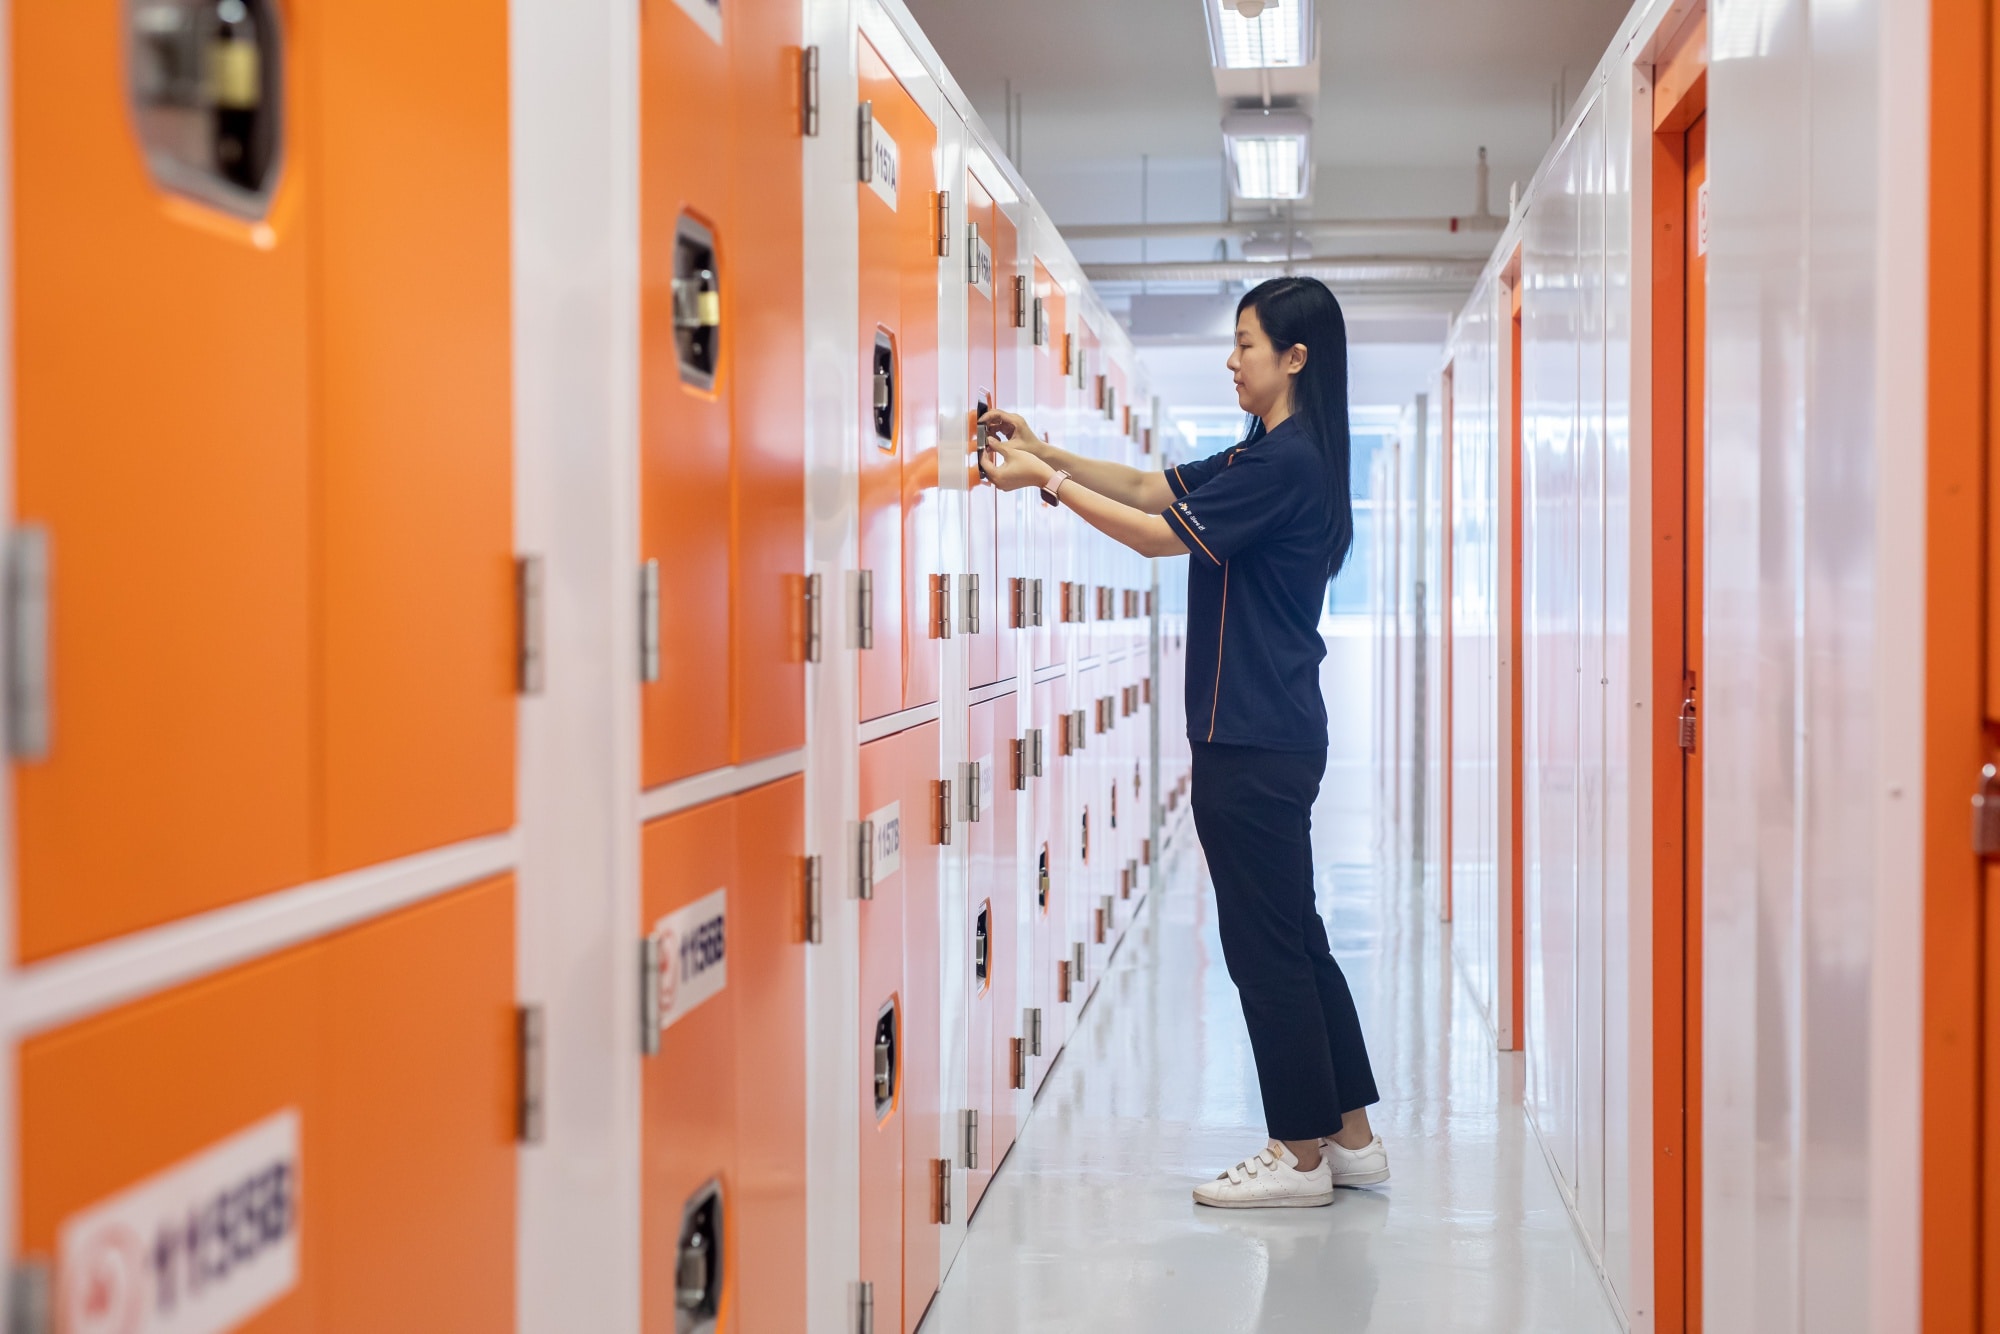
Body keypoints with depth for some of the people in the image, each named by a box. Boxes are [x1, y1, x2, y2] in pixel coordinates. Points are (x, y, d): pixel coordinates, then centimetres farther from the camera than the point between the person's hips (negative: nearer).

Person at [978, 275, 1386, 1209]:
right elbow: (1151, 488, 17)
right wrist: (1044, 450, 9)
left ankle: (1302, 1155, 7)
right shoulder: (1268, 457, 16)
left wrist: (1048, 481, -9)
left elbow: (1159, 535, -15)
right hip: (1270, 737, 10)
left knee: (1265, 944, -2)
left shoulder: (1286, 463, -15)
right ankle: (1349, 1135, 22)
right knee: (1291, 938, 15)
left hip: (1256, 745, -10)